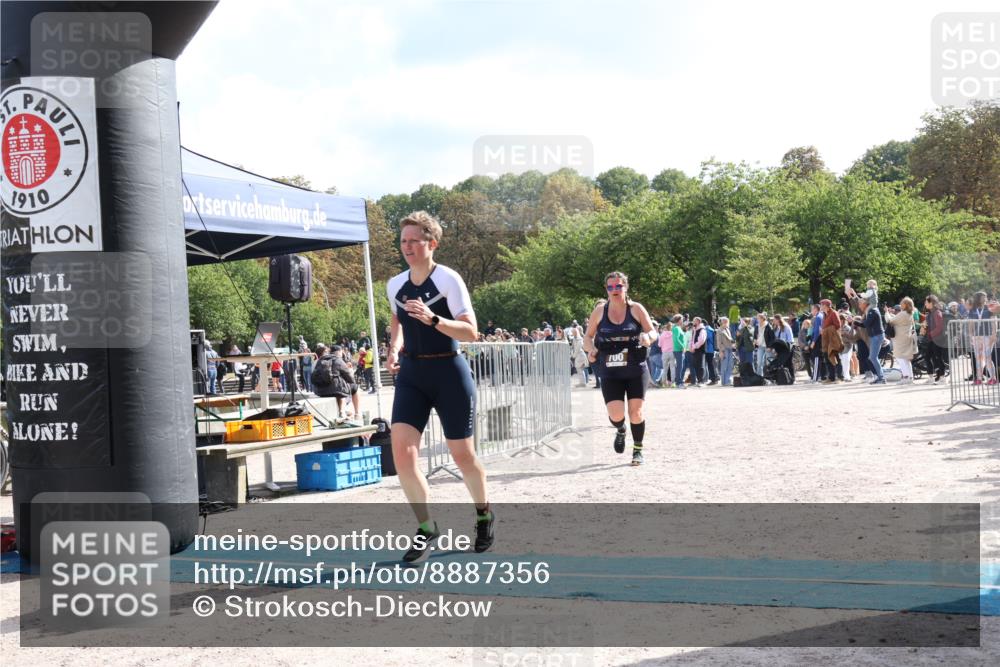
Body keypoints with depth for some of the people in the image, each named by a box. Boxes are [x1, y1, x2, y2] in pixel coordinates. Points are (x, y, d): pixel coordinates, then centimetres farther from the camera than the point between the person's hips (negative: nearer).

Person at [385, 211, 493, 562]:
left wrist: (433, 319, -29)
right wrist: (394, 350, 6)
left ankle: (484, 514, 35)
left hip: (449, 372, -4)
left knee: (462, 454, 7)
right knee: (402, 451, -12)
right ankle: (427, 527, 3)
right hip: (411, 375, 4)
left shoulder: (449, 279, -10)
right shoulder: (395, 285, 6)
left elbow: (471, 332, -15)